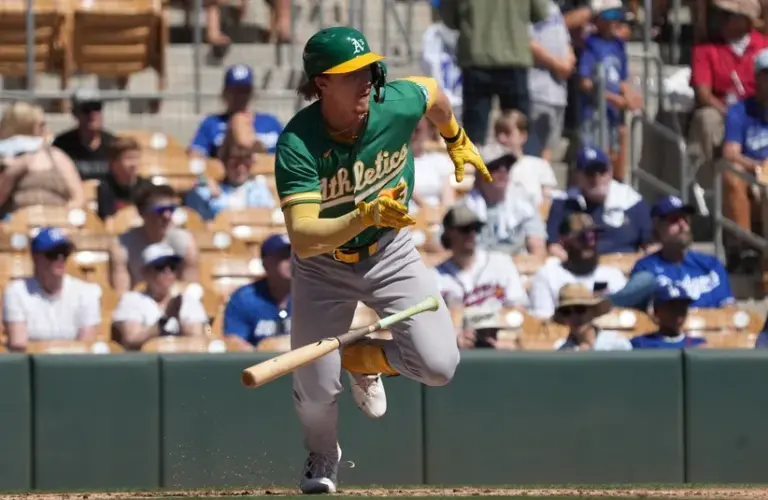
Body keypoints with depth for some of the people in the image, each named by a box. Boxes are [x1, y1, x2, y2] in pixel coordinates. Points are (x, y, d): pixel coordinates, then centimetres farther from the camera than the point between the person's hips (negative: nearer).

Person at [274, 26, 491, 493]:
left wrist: (458, 141, 24)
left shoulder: (397, 103, -22)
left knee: (439, 365, -15)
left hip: (392, 255, 2)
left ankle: (363, 357, 21)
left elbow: (433, 92, 6)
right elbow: (303, 239, -38)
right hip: (324, 266, -2)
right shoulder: (297, 145, -30)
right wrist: (365, 217, -52)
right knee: (316, 391, -5)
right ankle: (323, 456, 33)